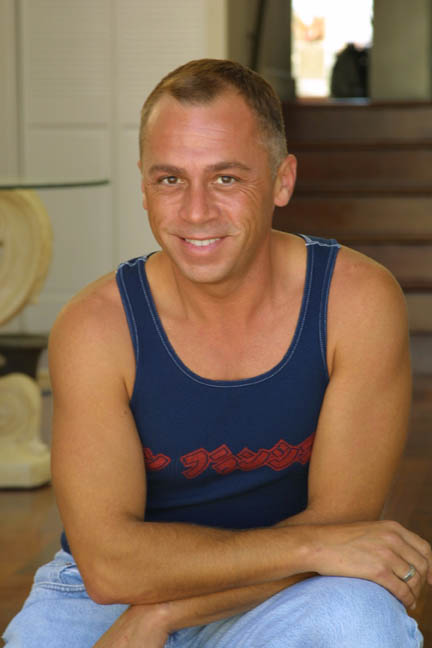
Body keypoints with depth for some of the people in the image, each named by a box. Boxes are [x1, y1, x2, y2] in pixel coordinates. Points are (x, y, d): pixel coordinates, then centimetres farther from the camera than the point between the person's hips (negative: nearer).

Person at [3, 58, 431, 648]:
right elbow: (108, 564, -21)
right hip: (103, 598, 1)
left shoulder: (358, 301, -15)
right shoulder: (94, 329, -16)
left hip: (279, 599, 0)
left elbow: (340, 519, -15)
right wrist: (309, 547, -27)